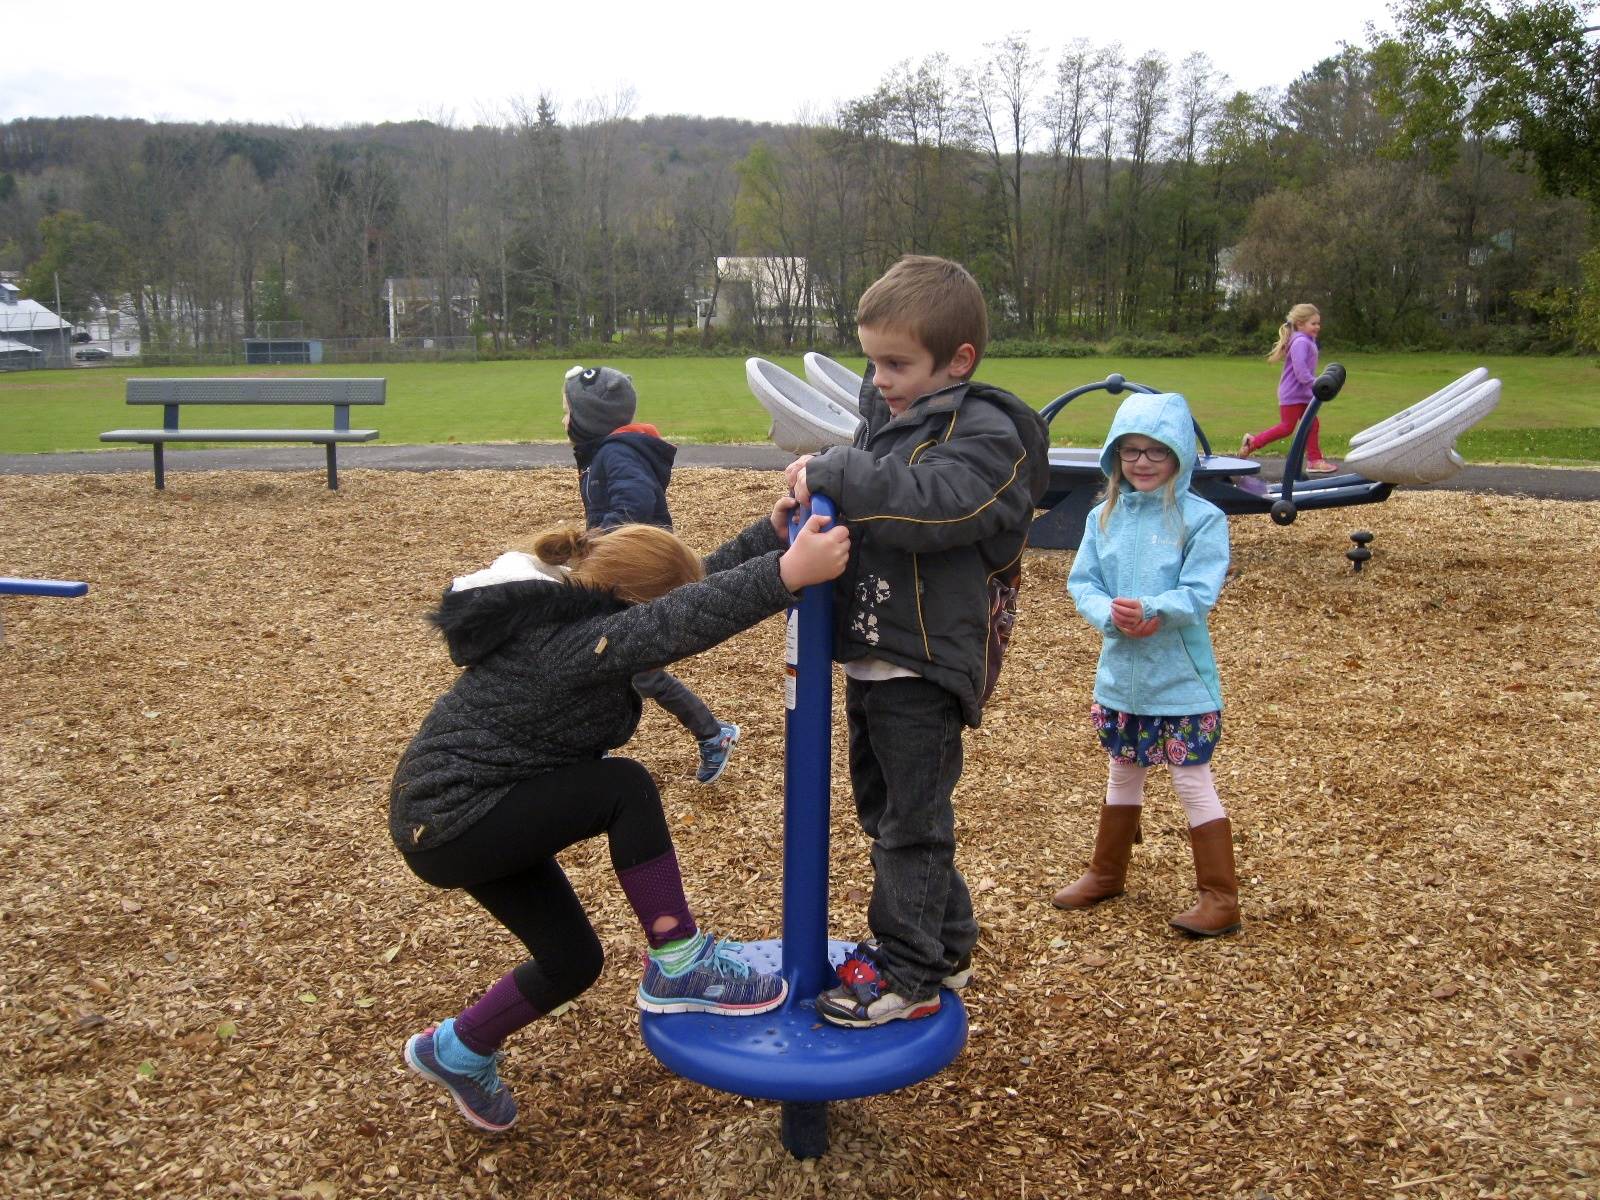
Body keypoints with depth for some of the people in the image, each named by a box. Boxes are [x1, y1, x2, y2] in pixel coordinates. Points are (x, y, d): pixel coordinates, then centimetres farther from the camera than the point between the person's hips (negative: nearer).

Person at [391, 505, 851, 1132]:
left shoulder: (577, 606, -4)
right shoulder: (566, 643, -32)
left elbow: (704, 582, 2)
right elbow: (680, 622, -48)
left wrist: (774, 531, -8)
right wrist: (790, 572, -56)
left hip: (483, 806, 10)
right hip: (446, 823, -10)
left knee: (572, 960, 14)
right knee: (625, 788, -23)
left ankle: (453, 1051, 37)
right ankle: (678, 967, -11)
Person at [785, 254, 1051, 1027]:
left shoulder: (988, 434, -15)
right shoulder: (887, 414, 10)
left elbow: (931, 503, -32)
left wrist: (833, 471, -26)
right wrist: (816, 495, -1)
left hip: (924, 665, -9)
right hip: (868, 652, 9)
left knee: (912, 819, 3)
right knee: (885, 811, 20)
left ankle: (907, 974, 18)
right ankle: (944, 942, 36)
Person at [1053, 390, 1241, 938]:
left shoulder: (1202, 518, -11)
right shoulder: (1104, 517, 2)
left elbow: (1199, 594, -18)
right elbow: (1082, 582, -2)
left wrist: (1148, 611, -30)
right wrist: (1112, 616, -20)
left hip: (1181, 679, -5)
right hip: (1120, 674, 5)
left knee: (1194, 782, 1)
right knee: (1123, 776, 21)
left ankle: (1220, 898, 12)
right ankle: (1107, 874, 37)